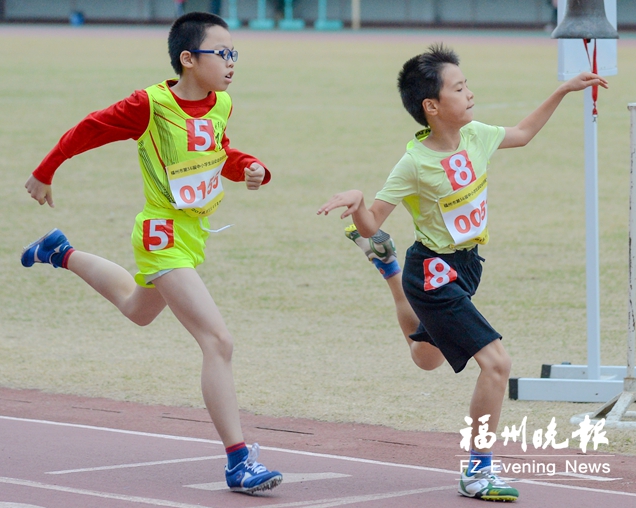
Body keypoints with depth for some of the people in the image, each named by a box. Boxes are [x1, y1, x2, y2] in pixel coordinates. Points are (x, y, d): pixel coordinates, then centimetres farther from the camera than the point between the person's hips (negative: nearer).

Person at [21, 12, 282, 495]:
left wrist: (251, 168, -6)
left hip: (194, 234, 8)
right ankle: (239, 461, -20)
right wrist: (44, 175, 5)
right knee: (219, 342, -19)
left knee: (138, 310, 36)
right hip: (164, 236, -8)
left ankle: (63, 254, 56)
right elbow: (88, 130, -8)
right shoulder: (150, 105, -21)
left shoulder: (221, 105, -1)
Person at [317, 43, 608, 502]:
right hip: (435, 273, -8)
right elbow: (371, 224, -21)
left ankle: (387, 264, 56)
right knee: (496, 362, -20)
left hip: (464, 265, 8)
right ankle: (479, 470, -6)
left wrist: (563, 91, 14)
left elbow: (522, 134, 16)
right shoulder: (415, 164, -24)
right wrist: (357, 204, -44)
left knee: (427, 358, 33)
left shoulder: (475, 136, -6)